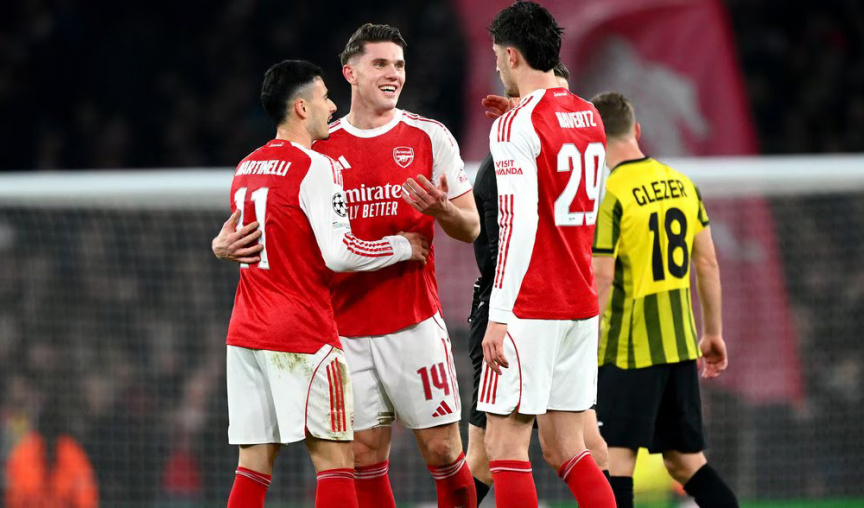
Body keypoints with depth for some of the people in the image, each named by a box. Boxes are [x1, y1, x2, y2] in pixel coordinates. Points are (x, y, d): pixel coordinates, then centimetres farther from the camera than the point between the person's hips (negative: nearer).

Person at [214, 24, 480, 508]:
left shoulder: (430, 137, 2)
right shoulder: (320, 147, 7)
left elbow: (471, 228, 3)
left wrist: (441, 209, -19)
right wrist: (227, 242, -6)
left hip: (414, 323, -2)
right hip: (347, 329, 2)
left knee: (443, 450, -4)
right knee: (366, 454, 2)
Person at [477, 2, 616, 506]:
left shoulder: (517, 127, -12)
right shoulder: (589, 116, 11)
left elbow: (517, 226, -19)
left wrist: (499, 317, -20)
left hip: (529, 311, -7)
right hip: (581, 305, 7)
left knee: (506, 443, -4)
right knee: (565, 448, 10)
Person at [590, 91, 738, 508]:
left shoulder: (608, 196, -13)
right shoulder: (682, 184, 7)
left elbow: (601, 280, -16)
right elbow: (708, 265, 11)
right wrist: (713, 332, 20)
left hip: (627, 351, -6)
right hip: (680, 345, 6)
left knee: (615, 458, -6)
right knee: (686, 462, 14)